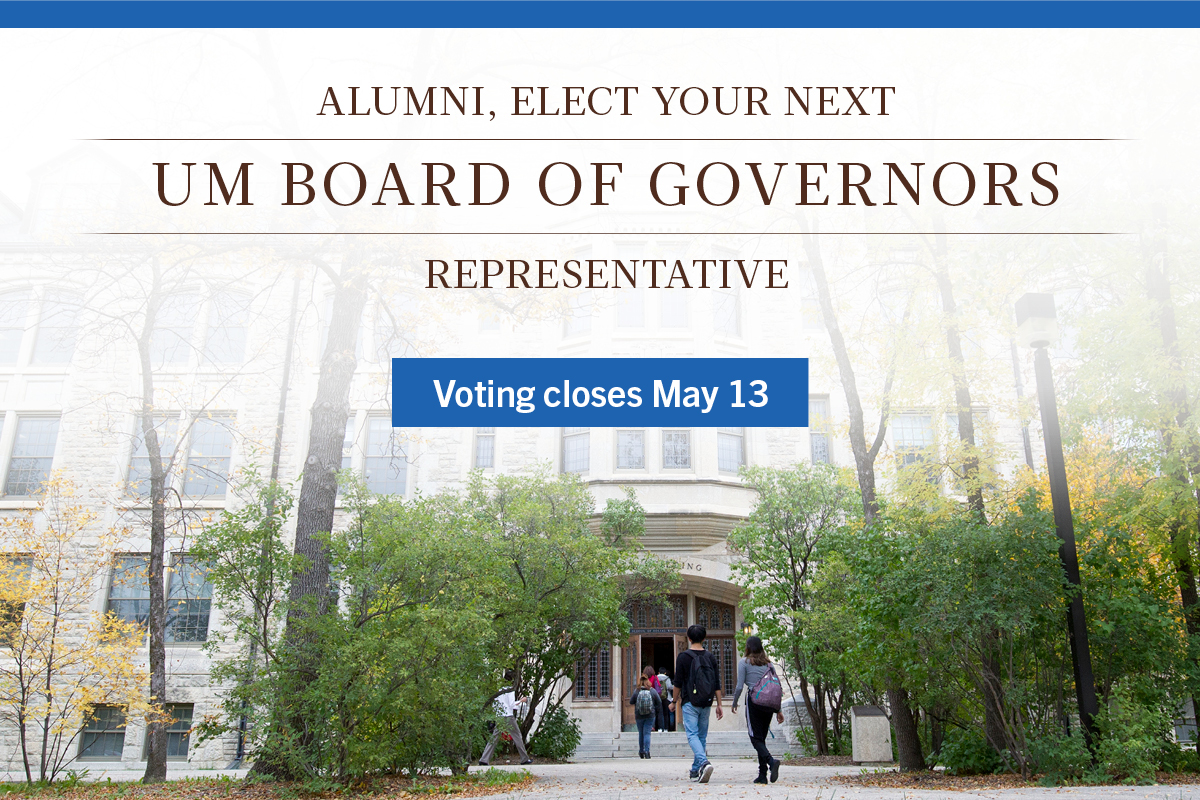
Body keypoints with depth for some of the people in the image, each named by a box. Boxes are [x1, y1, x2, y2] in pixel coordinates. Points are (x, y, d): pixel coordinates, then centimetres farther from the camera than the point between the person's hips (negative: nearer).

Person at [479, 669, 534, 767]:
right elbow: (512, 704, -13)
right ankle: (525, 759, 13)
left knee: (494, 738, 4)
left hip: (499, 717, 6)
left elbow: (495, 703, 13)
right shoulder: (510, 689, -8)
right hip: (508, 717, -6)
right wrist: (521, 701, -1)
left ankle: (484, 760, -4)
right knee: (517, 737, 6)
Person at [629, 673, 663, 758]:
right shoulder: (652, 691, -5)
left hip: (639, 716, 0)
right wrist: (657, 713, 12)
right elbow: (659, 702, 0)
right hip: (650, 715, 0)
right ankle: (647, 751, -13)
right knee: (647, 733, 1)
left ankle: (641, 751, 24)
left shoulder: (636, 691, -8)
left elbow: (631, 702, 0)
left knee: (641, 733, 15)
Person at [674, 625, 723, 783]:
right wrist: (719, 705, 8)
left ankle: (704, 762, -29)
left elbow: (678, 682, -4)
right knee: (702, 736, 12)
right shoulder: (710, 657, 5)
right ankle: (695, 771, 18)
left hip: (690, 703, -4)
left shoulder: (683, 657, -5)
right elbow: (717, 684, 4)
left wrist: (675, 700, 9)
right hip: (706, 704, 4)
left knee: (692, 735, -6)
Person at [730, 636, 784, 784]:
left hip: (754, 701, -5)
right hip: (769, 703, 5)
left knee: (755, 738, -3)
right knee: (762, 737, 12)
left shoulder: (744, 662, 0)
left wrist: (734, 703, 11)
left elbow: (739, 686, -4)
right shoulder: (769, 663, 12)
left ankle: (771, 761, -29)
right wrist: (779, 710, 13)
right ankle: (762, 775, 8)